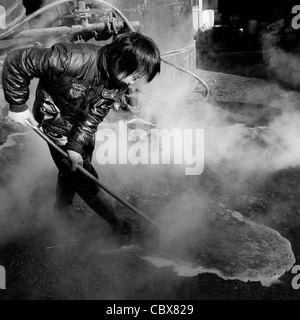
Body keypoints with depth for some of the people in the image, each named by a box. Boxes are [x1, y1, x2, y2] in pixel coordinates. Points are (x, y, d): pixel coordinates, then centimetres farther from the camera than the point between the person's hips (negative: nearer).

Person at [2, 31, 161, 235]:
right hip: (57, 118, -6)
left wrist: (77, 145, -28)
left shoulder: (119, 81, -19)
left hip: (83, 123, 6)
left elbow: (94, 116, -18)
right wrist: (18, 104, -24)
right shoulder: (73, 61, -39)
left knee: (73, 169, 20)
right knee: (83, 178, 0)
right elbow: (16, 62, -30)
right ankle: (116, 223, 16)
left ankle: (61, 214, 43)